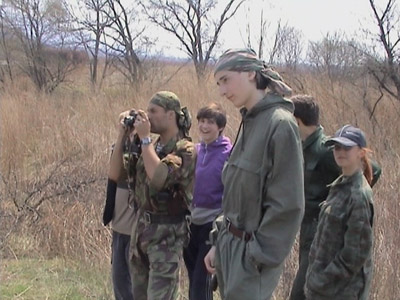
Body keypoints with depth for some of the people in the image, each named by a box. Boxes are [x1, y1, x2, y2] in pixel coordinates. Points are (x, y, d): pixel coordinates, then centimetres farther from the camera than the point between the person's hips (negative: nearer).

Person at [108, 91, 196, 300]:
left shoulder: (185, 150, -12)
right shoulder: (150, 147, 10)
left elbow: (159, 178, -29)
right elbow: (115, 174, 7)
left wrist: (145, 138, -20)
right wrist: (122, 135, -1)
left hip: (166, 234, -8)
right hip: (140, 227, 8)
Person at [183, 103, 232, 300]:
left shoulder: (228, 153, -10)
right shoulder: (194, 150, 7)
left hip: (213, 224, -6)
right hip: (191, 222, 6)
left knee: (201, 280, -7)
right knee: (193, 278, 14)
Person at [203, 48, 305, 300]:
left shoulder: (280, 124, -16)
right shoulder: (250, 122, 9)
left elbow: (287, 205, -19)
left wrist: (259, 259, -17)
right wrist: (219, 242, 11)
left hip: (253, 252, -8)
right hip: (231, 244, 8)